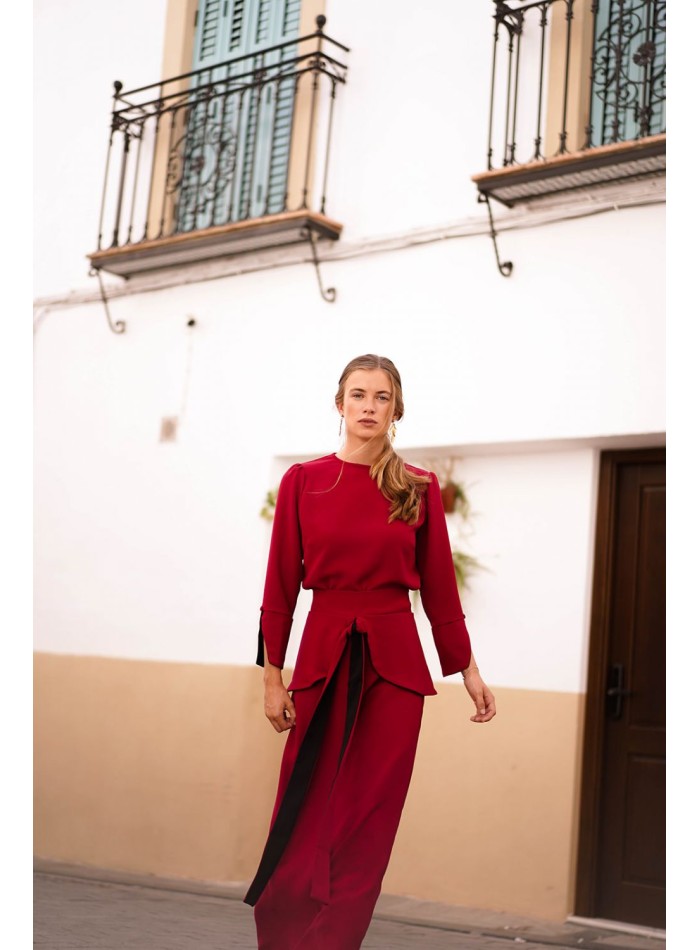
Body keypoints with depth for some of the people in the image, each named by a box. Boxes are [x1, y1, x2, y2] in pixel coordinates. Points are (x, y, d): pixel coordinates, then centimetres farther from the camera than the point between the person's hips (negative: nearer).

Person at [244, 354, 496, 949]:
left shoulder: (420, 489, 3)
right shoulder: (303, 481, 1)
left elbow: (440, 587, 7)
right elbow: (281, 585, 2)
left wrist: (469, 671, 7)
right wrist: (272, 676, 0)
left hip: (395, 662, 1)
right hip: (323, 655, 0)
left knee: (370, 817, 3)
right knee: (307, 812, 1)